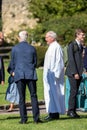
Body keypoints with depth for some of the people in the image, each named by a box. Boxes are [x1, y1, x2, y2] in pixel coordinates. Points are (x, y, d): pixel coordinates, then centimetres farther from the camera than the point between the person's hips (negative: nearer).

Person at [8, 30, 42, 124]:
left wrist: (13, 71, 28)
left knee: (21, 97, 3)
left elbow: (12, 63, 9)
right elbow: (35, 62, 10)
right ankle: (36, 118, -3)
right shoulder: (32, 48, 3)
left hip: (19, 75, 0)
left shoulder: (14, 49, 1)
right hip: (31, 74, 0)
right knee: (33, 96, 3)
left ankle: (23, 119, 1)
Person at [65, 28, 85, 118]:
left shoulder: (80, 46, 17)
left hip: (78, 72, 7)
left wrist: (80, 72, 12)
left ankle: (73, 111, 9)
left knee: (75, 92, 7)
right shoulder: (72, 45, -8)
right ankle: (71, 110, -6)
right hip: (72, 72, -7)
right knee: (73, 91, -10)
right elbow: (71, 60, -14)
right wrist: (75, 73, -17)